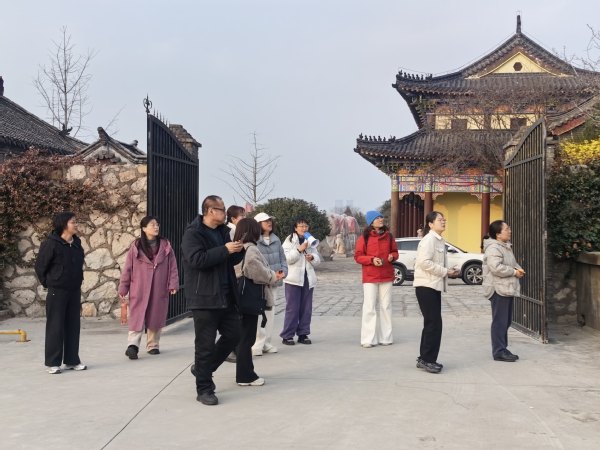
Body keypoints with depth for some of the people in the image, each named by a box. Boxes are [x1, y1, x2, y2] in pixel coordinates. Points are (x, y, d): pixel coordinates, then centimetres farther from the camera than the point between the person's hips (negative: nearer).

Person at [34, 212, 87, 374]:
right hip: (57, 292, -6)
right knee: (55, 327, 0)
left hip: (74, 291, 6)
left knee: (73, 326, 10)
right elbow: (40, 266, -6)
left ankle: (72, 360, 19)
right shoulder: (51, 244, -13)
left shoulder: (77, 243, 6)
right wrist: (48, 284, 1)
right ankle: (52, 363, 9)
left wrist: (78, 281, 13)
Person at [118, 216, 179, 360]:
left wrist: (173, 284, -3)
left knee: (156, 318, 10)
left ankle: (153, 345, 21)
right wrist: (123, 289, 1)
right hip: (139, 290, -2)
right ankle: (133, 345, -14)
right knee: (137, 318, -8)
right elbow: (127, 269, 2)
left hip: (159, 290, 2)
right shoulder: (136, 246, -1)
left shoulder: (165, 245, 5)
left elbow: (172, 266, 5)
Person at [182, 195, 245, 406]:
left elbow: (231, 260, 21)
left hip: (226, 297, 8)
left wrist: (239, 250, -1)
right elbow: (197, 259, -24)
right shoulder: (193, 233, -10)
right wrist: (225, 250, -21)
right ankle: (204, 389, 10)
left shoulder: (223, 231, 15)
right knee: (205, 344, -1)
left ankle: (203, 368, 29)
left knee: (232, 335, 10)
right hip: (204, 298, -8)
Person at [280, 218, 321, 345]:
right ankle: (287, 335, 2)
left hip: (308, 278, 5)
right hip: (294, 278, -5)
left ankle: (303, 334, 16)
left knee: (306, 308, 7)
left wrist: (312, 257, -9)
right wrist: (300, 249, -21)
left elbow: (317, 259, 12)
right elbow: (286, 258, -14)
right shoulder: (289, 240, -2)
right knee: (292, 308, -4)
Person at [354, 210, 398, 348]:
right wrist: (372, 259, -18)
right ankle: (368, 339, 1)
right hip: (370, 277, -4)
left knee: (386, 306, 8)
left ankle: (386, 337, 17)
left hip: (387, 276, 4)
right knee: (369, 307, -3)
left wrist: (392, 256, -6)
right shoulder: (364, 238, -3)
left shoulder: (388, 236, 7)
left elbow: (395, 251, 17)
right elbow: (358, 256, -3)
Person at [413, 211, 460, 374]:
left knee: (431, 323, 13)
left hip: (435, 286, 10)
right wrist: (445, 271, -18)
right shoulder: (429, 239, -14)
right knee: (434, 323, -8)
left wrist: (449, 272, 5)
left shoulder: (440, 240, 16)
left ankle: (424, 358, 20)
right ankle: (427, 360, -1)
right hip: (426, 286, -10)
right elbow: (424, 262, -24)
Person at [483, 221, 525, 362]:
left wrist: (518, 268, 7)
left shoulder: (505, 246, 17)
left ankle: (503, 349, 22)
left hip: (507, 289, 11)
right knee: (500, 321, -7)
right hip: (499, 289, -11)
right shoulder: (493, 248, -16)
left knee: (506, 321, 14)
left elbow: (512, 263, 30)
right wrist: (514, 272, -17)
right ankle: (499, 352, -2)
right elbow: (496, 268, -28)